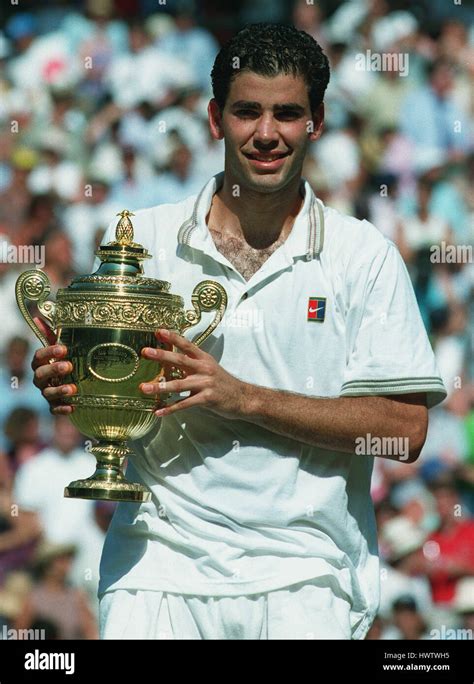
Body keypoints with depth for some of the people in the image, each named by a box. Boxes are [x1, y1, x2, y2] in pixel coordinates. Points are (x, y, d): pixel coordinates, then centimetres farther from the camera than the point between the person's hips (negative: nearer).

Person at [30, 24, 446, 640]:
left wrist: (243, 398, -10)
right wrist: (63, 381, -10)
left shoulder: (364, 257, 6)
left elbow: (405, 428, -2)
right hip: (161, 558, 0)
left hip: (304, 571, 0)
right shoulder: (144, 239, 9)